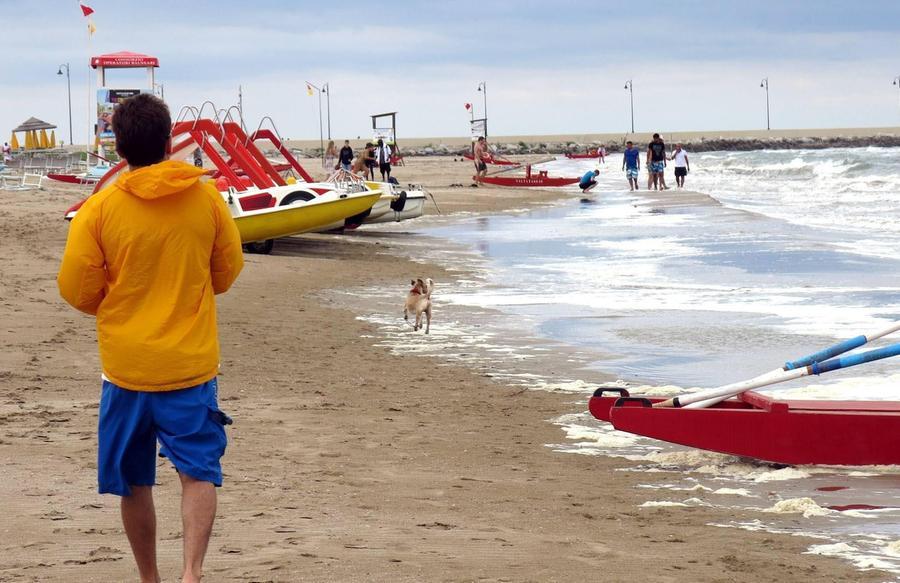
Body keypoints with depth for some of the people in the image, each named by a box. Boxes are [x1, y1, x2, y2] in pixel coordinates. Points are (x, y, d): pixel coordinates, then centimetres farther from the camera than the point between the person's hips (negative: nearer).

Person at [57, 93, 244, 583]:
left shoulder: (100, 208, -9)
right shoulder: (206, 198, -3)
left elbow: (76, 290, -5)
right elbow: (228, 270, 8)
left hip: (126, 363, 0)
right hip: (191, 361, 0)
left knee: (134, 482, 14)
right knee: (198, 472, 1)